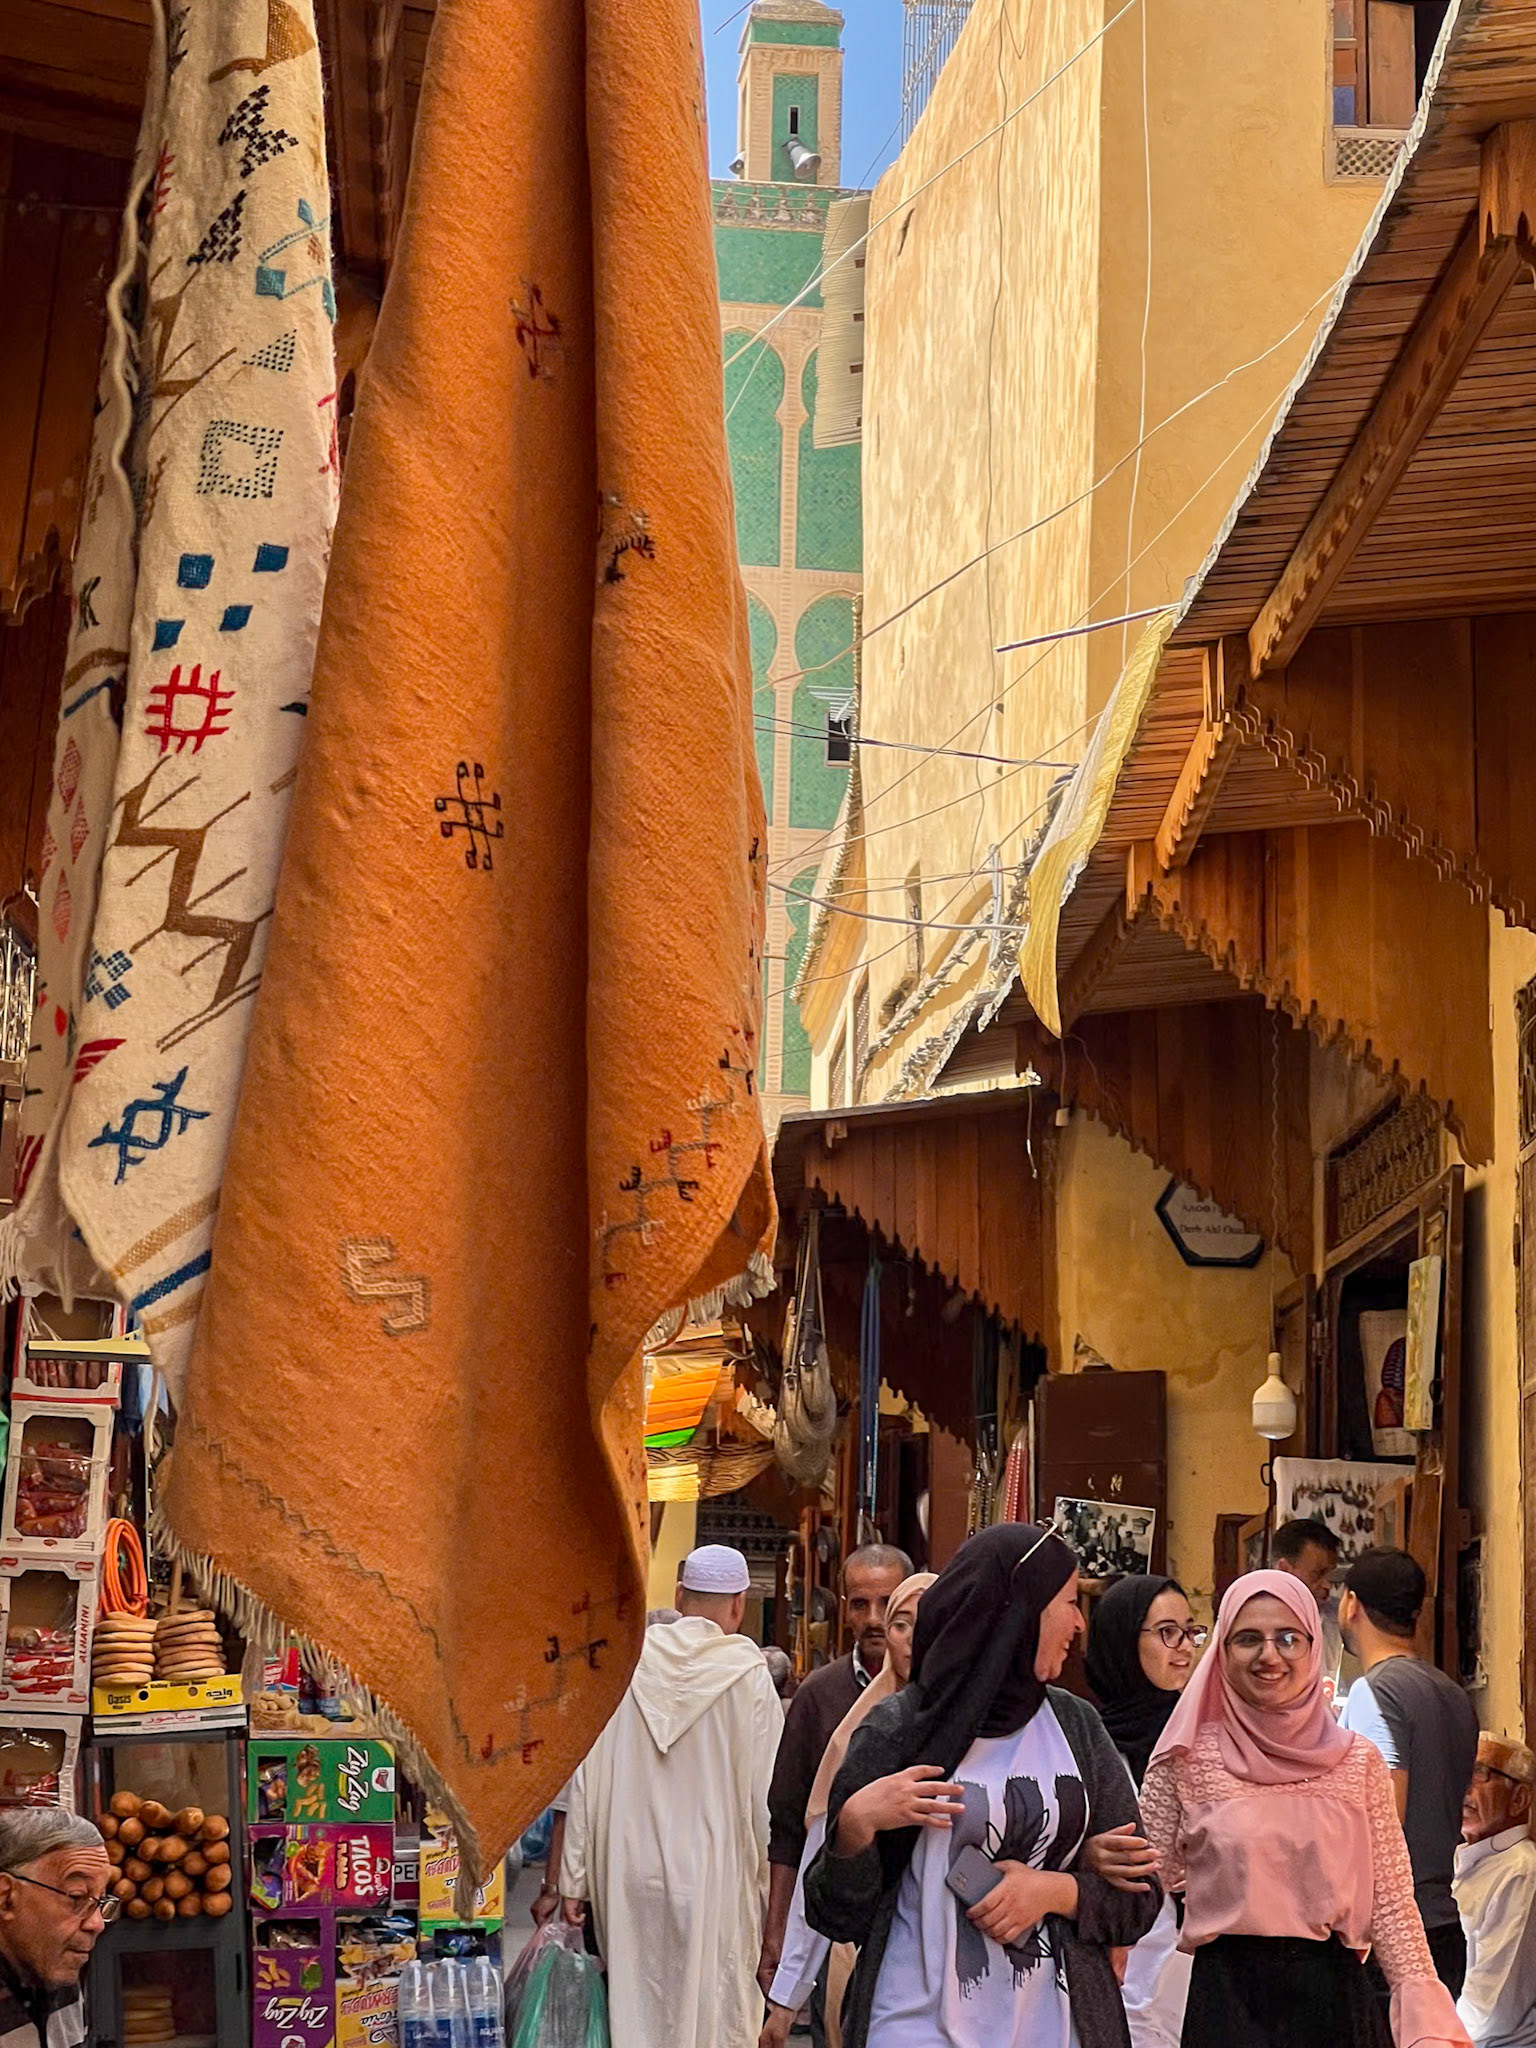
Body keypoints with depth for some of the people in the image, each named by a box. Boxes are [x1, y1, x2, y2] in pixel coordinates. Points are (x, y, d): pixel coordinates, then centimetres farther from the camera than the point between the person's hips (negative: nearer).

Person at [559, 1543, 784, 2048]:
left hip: (628, 1878, 3)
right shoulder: (747, 1674, -8)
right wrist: (771, 1888, 4)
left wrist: (575, 1877, 8)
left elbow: (586, 1778, 2)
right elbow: (765, 1791, -6)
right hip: (713, 1882, -3)